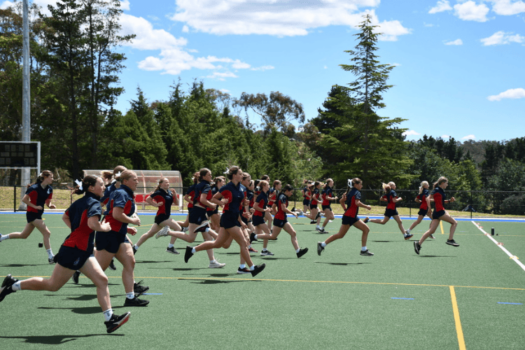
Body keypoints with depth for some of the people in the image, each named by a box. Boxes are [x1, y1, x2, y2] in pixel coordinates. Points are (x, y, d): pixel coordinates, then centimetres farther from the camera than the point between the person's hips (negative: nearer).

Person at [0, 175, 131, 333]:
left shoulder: (80, 202, 13)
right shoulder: (94, 203, -14)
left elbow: (65, 216, 24)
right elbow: (92, 223, -31)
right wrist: (105, 227, -12)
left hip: (83, 252, 10)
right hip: (74, 250, -10)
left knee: (102, 280, -2)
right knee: (53, 285, 3)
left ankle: (110, 319, -6)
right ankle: (14, 285, 16)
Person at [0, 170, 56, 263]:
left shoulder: (49, 189, 3)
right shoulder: (35, 188, -19)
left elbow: (47, 202, 12)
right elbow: (24, 199, -16)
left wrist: (50, 205, -10)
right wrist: (35, 206, -21)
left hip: (38, 214, 9)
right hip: (32, 213, -9)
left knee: (23, 235, 19)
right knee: (47, 233, -13)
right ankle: (50, 257, -9)